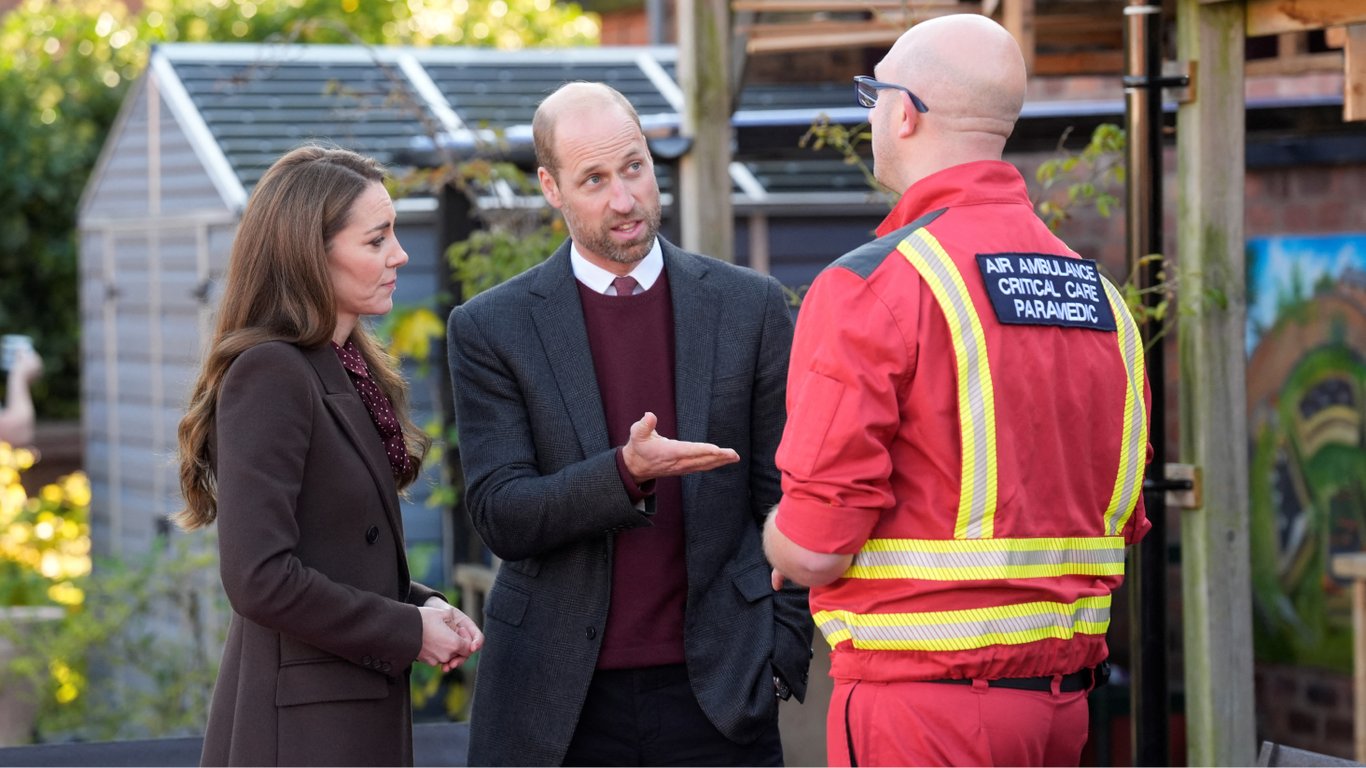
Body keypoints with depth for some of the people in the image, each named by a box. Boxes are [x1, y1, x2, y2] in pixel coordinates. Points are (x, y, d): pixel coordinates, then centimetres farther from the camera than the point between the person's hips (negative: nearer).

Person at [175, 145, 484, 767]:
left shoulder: (349, 372, 13)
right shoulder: (269, 373, -15)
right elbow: (260, 578, -22)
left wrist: (422, 603, 1)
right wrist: (408, 631, -13)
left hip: (362, 714, 9)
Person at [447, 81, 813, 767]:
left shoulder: (750, 307, 5)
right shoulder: (491, 329, 1)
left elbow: (783, 497, 8)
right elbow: (499, 517, -7)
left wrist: (784, 648, 1)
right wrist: (627, 472, -22)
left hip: (714, 691, 1)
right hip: (559, 703, 0)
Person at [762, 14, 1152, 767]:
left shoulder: (871, 287, -12)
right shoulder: (1098, 292, 8)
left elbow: (812, 551, -15)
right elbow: (1119, 526, 14)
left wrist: (781, 542, 8)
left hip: (923, 706, -7)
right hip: (1061, 703, 7)